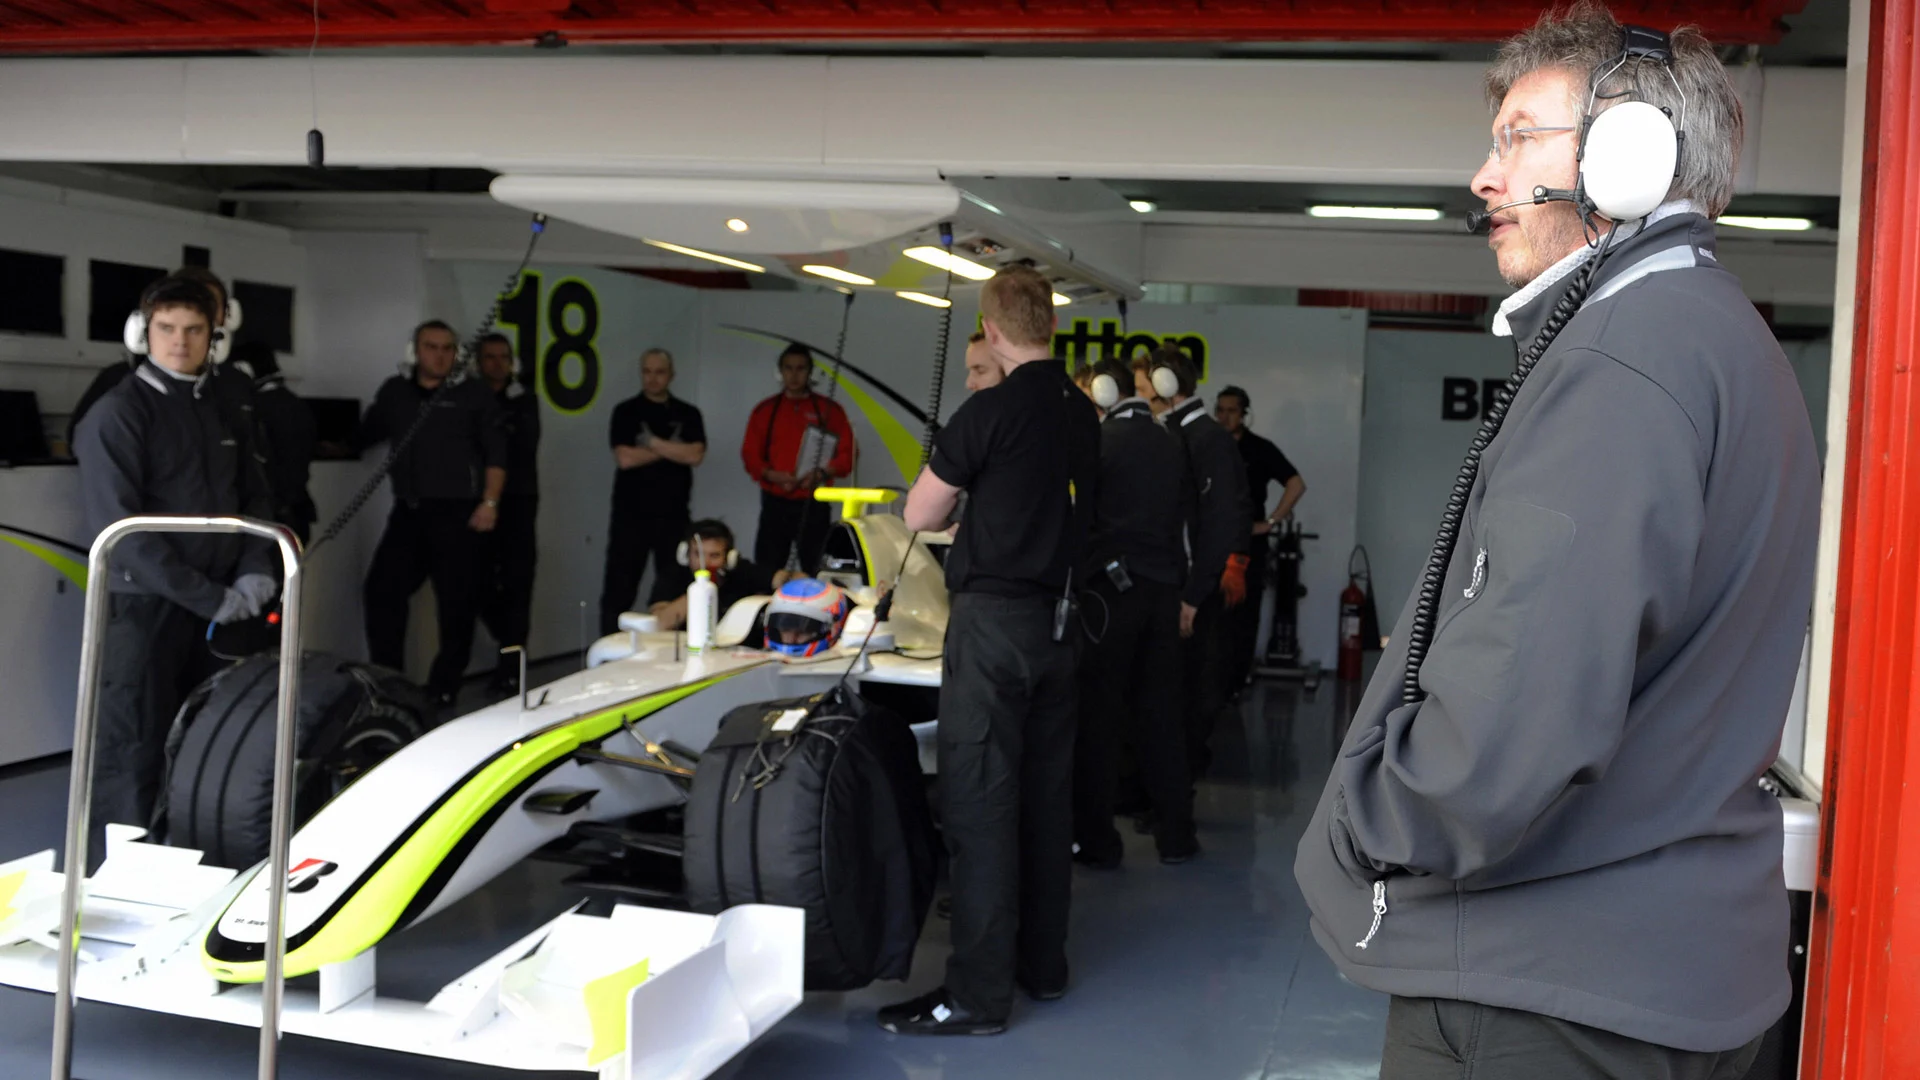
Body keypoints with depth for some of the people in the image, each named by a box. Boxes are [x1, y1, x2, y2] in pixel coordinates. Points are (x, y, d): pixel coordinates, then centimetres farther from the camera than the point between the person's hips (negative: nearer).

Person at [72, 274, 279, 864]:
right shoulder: (117, 413, -8)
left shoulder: (227, 415, 12)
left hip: (219, 611, 6)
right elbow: (118, 527, -15)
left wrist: (257, 571, -4)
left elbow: (256, 499, 16)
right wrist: (210, 597, -17)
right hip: (142, 609, -6)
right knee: (133, 761, -2)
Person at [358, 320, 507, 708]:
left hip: (457, 514, -4)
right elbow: (365, 437, 25)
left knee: (457, 603, 0)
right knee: (382, 590, -1)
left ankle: (444, 687, 12)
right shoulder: (394, 392, 13)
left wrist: (489, 502, -10)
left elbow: (496, 453, -2)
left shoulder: (474, 394, 2)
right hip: (408, 512, 4)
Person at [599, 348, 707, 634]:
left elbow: (695, 455, -6)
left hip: (674, 514, 2)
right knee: (620, 588, -1)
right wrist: (673, 449, -5)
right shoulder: (626, 412, 3)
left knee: (674, 588, 0)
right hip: (632, 514, -2)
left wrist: (653, 443, -10)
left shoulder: (688, 415, 9)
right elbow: (624, 458, -10)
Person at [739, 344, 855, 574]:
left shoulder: (829, 410, 6)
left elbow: (848, 454, 3)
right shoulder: (765, 410, 10)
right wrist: (773, 475, -12)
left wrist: (821, 474, -15)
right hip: (775, 503, 1)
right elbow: (750, 453, 7)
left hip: (814, 505, -1)